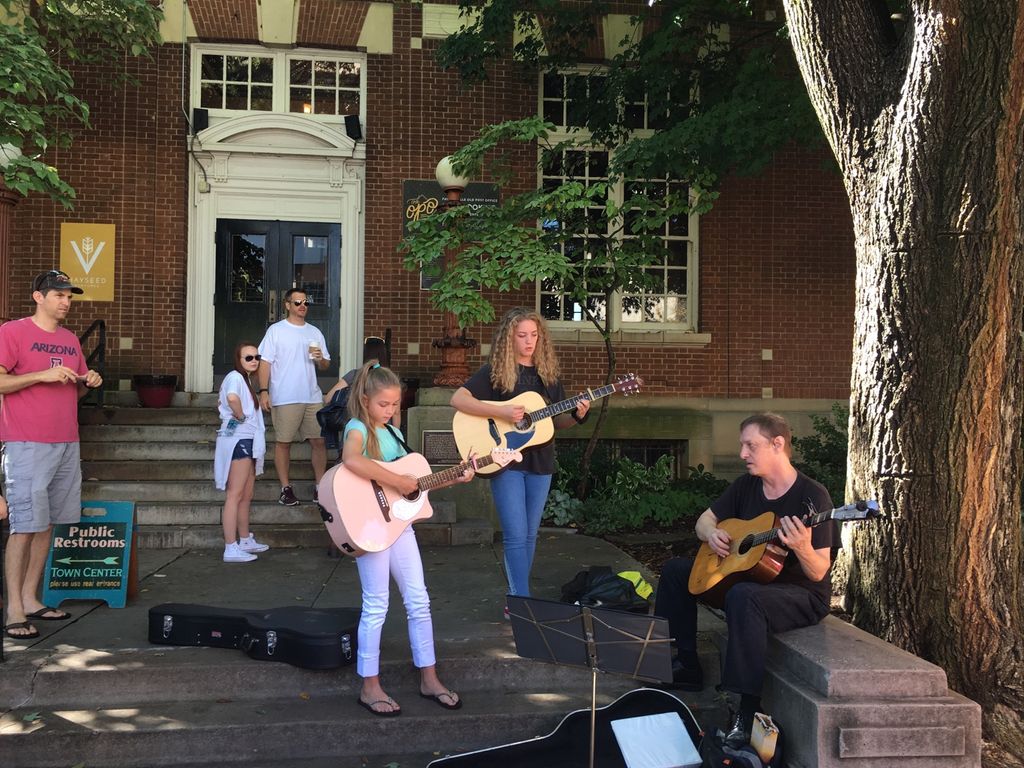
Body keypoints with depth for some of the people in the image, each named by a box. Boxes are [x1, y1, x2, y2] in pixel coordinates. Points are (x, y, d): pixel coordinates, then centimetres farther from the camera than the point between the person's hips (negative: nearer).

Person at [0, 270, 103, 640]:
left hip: (66, 443, 7)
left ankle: (31, 599, 16)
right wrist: (43, 374, -18)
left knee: (46, 524, 8)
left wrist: (88, 382, 3)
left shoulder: (70, 339, 16)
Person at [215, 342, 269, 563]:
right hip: (238, 440, -10)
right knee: (235, 495, -9)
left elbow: (221, 402, 31)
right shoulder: (235, 377, -12)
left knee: (246, 496, 17)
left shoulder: (246, 379, 18)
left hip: (247, 442, 10)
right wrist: (241, 417, -19)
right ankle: (231, 549, -9)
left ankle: (245, 540, 29)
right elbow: (232, 398, -35)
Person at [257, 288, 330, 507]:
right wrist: (264, 391, -13)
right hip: (284, 398, -4)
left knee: (319, 441, 3)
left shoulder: (315, 332, 14)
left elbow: (325, 365, 17)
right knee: (283, 442, 3)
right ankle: (286, 489, 12)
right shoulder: (276, 330, 1)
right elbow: (265, 362, -4)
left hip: (312, 397, 4)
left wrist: (320, 359, -7)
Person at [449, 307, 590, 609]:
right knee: (516, 536, -8)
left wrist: (577, 415, -8)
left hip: (540, 462, 5)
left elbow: (558, 421, 14)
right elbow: (458, 399, -16)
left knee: (529, 535, 11)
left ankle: (515, 599, 23)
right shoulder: (495, 371, -6)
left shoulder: (547, 372, 9)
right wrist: (501, 412, -25)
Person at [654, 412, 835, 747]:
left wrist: (803, 549, -43)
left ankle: (749, 710, -30)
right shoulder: (746, 485, 1)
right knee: (676, 570, 8)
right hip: (747, 575, 8)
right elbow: (704, 520, 11)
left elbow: (819, 573, -22)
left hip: (803, 596, -8)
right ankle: (685, 667, 13)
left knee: (743, 596, -40)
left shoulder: (811, 496, -20)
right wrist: (711, 533, -12)